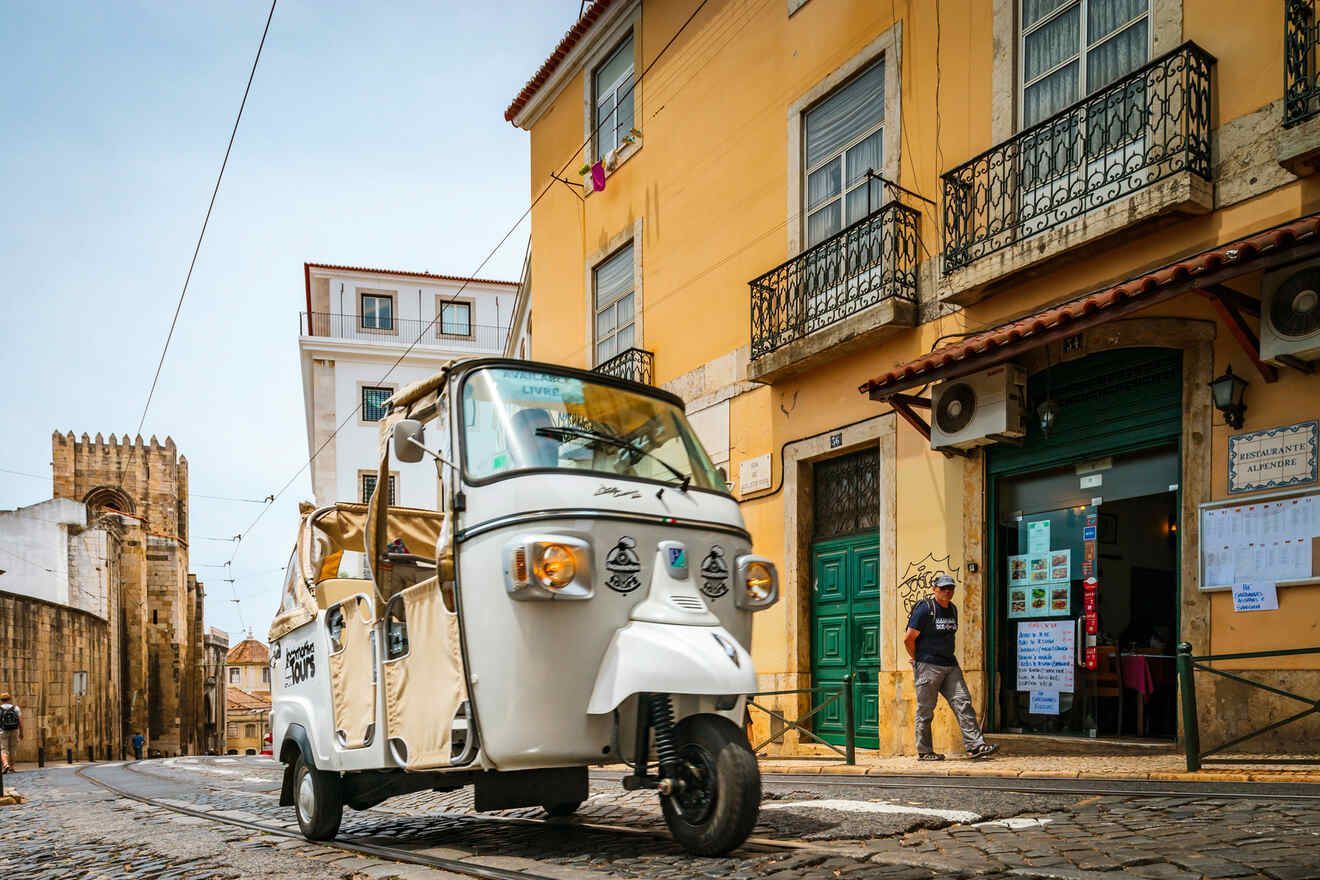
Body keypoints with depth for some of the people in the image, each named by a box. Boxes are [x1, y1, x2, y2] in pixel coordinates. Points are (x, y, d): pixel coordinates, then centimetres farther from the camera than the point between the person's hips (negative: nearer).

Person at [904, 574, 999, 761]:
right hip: (928, 666, -7)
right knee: (925, 710, 0)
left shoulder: (952, 609, 13)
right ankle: (924, 751, 7)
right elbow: (908, 639, -10)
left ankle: (975, 745, -5)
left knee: (963, 703, -3)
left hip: (950, 666, 7)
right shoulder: (924, 609, -10)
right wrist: (918, 660, -1)